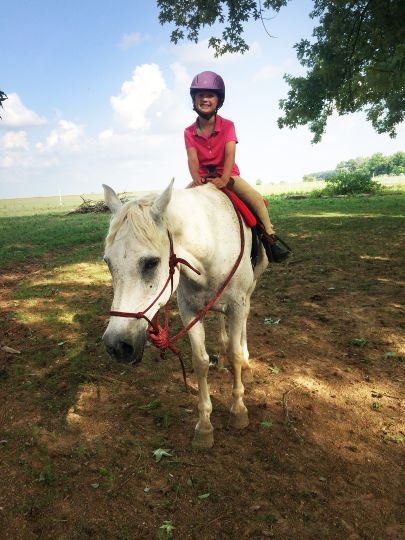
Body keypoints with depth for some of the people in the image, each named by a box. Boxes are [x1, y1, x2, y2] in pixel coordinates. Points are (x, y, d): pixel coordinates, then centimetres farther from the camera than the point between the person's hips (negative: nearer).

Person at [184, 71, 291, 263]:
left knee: (256, 198, -23)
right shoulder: (189, 132, -3)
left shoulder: (227, 125, -7)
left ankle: (269, 237, -10)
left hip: (227, 175, -2)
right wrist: (196, 178, -37)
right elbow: (192, 158, -16)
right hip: (202, 177, 2)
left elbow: (230, 154, -20)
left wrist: (224, 179, -37)